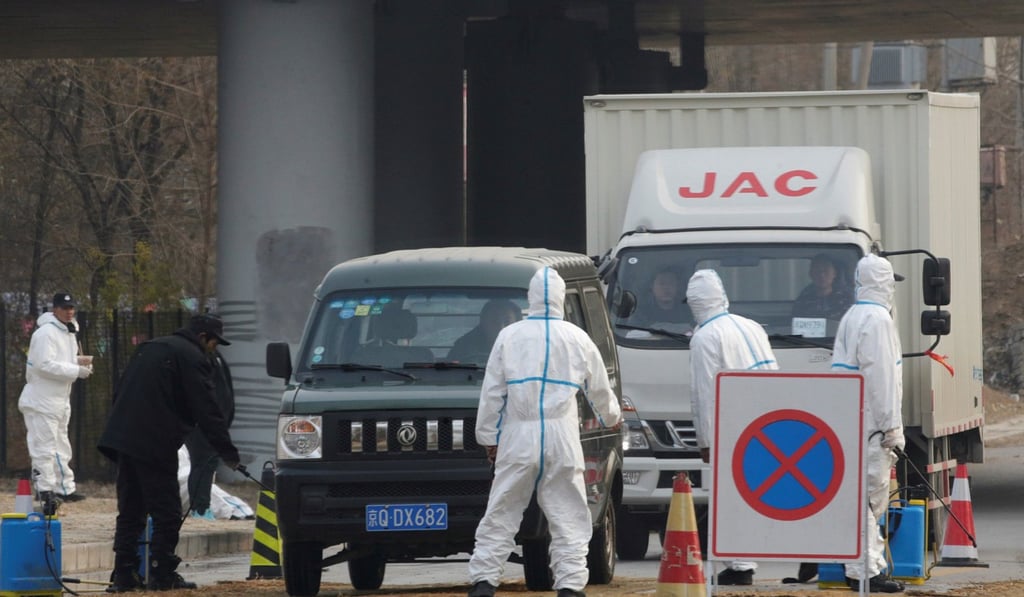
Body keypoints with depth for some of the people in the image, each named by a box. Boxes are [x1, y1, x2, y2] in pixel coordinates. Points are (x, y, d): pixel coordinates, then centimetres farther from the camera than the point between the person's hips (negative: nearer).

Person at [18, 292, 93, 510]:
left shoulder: (69, 334, 14)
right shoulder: (46, 333, -17)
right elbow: (45, 364, -26)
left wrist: (79, 362, 0)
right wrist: (76, 370, -26)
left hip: (60, 400, 10)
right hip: (42, 401, -10)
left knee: (61, 446, 17)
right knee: (44, 448, -10)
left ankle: (65, 488, 25)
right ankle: (45, 490, -11)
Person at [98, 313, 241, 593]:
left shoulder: (150, 348, 22)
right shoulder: (192, 358, -5)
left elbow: (120, 394, 24)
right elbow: (207, 410, -10)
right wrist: (228, 453, -6)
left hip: (123, 435, 8)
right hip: (155, 444, -8)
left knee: (130, 511, 12)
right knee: (166, 512, -2)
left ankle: (123, 574, 10)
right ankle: (162, 574, -4)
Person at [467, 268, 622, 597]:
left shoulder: (509, 336, 3)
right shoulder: (577, 339, 6)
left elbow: (492, 391, 4)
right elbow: (599, 388, 18)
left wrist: (488, 436, 11)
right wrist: (611, 416, 38)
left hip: (519, 437, 0)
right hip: (562, 439, 0)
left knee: (501, 514, 3)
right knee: (569, 517, 4)